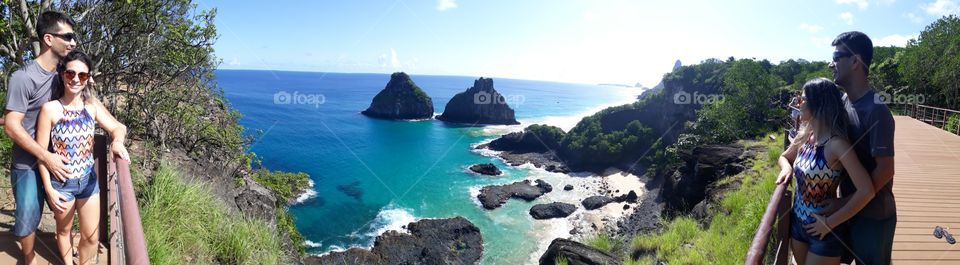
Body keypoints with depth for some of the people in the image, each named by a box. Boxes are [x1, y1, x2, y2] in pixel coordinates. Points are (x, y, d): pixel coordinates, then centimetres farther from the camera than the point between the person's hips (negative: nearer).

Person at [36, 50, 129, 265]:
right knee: (64, 230, 21)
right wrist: (49, 189, -12)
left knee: (91, 237, 11)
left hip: (89, 180, 2)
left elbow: (118, 127, -3)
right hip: (61, 183, -2)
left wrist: (117, 141, -29)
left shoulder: (92, 105, -5)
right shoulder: (50, 109, -14)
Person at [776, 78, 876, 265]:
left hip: (824, 231, -6)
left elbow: (866, 191, -28)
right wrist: (786, 169, -6)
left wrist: (831, 223, -21)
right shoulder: (804, 136, -2)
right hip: (797, 223, 6)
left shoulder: (836, 144, -22)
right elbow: (784, 157, 18)